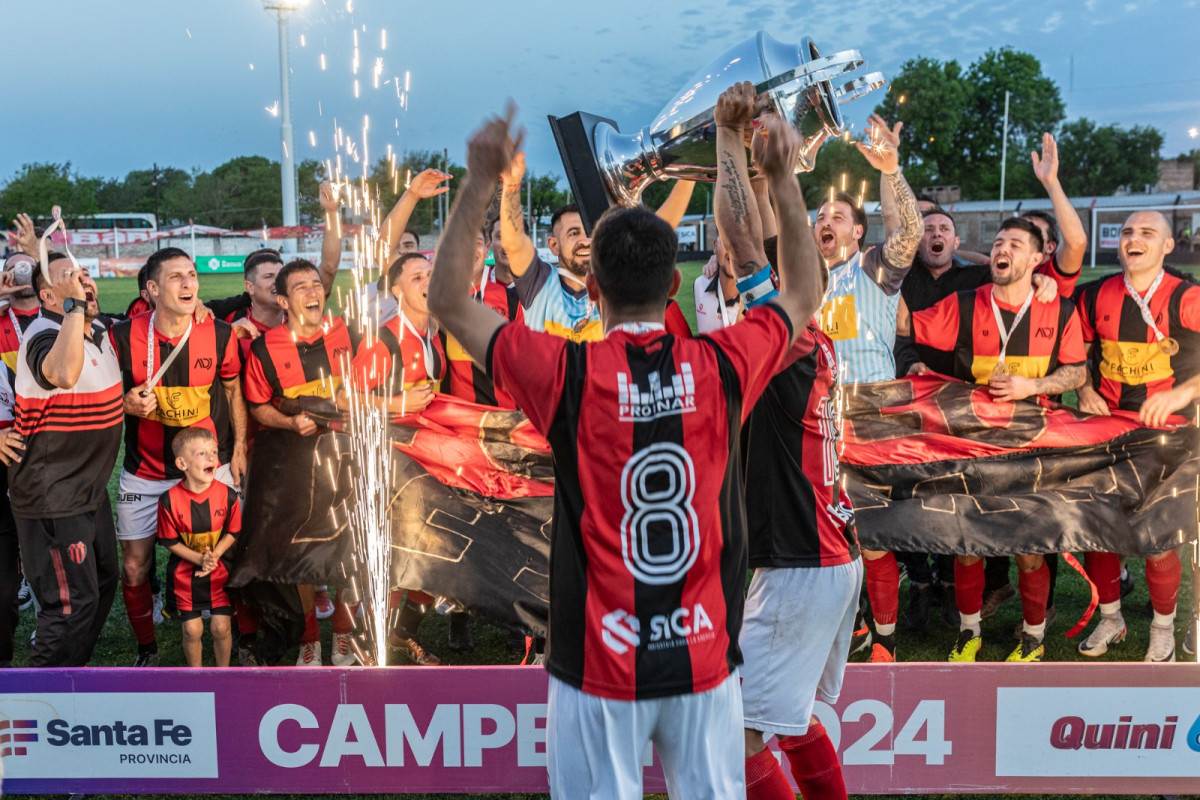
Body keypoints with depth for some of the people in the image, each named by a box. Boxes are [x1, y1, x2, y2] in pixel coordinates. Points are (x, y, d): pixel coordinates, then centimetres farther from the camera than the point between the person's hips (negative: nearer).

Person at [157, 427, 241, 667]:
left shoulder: (227, 494, -12)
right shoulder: (170, 500, -16)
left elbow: (232, 532, -2)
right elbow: (170, 541, -8)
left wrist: (215, 556, -17)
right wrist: (199, 559, -18)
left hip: (220, 573, 1)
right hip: (185, 575, -1)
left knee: (221, 628, 2)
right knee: (192, 630, 4)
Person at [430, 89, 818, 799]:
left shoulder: (569, 374, -14)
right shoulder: (721, 367, -8)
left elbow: (448, 302, -1)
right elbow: (804, 293, 12)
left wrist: (479, 184, -2)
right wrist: (781, 174, 11)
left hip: (601, 666, -2)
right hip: (704, 658, 2)